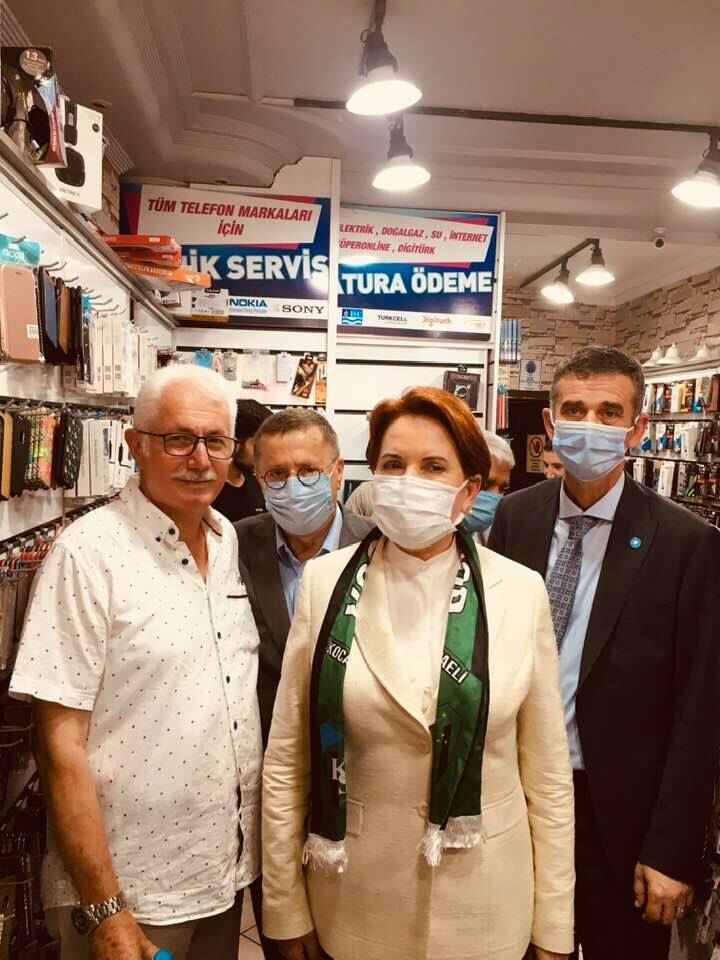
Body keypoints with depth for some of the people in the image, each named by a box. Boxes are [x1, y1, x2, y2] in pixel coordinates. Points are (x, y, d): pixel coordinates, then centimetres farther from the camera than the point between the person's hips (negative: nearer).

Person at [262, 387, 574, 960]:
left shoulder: (521, 592, -10)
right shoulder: (326, 582, -11)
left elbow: (548, 772, -3)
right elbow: (286, 762, -5)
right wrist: (286, 911, 0)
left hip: (482, 906, 1)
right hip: (353, 901, 0)